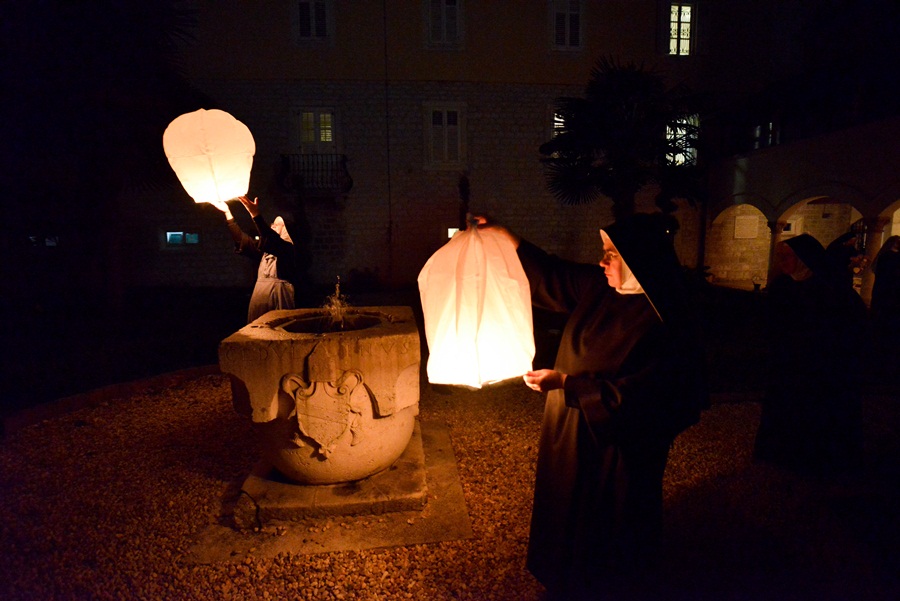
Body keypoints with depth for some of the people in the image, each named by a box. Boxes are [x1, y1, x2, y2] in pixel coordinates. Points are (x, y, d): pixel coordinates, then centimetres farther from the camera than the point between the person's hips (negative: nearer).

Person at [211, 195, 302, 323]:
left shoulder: (289, 249, -6)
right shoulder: (265, 248, 18)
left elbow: (272, 241, -24)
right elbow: (242, 239, 17)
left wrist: (255, 215, -34)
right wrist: (227, 212, 13)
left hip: (278, 302, -7)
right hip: (259, 300, 7)